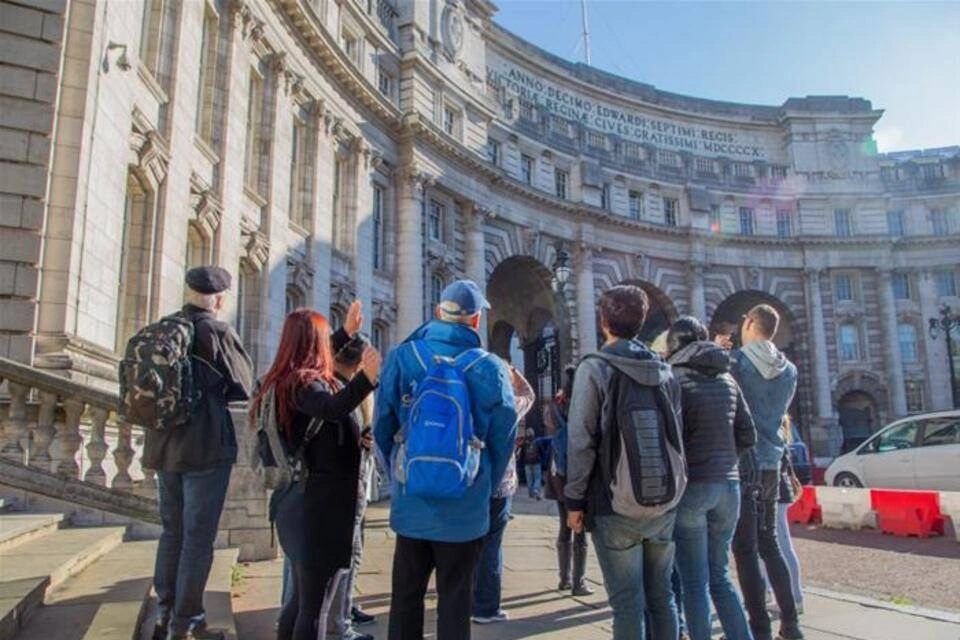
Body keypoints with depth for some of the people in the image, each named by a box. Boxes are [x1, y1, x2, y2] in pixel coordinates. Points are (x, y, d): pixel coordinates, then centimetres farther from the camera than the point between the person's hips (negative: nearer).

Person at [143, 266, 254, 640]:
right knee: (198, 537, 2)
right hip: (205, 445, -7)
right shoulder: (216, 331, -12)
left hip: (165, 443, 7)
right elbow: (244, 386, -5)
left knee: (172, 531, 17)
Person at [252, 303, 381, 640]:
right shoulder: (305, 382, -18)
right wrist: (366, 378, -56)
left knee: (302, 597, 21)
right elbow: (332, 408, -40)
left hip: (306, 499, 10)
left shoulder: (287, 380, 12)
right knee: (312, 603, -3)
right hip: (318, 503, -10)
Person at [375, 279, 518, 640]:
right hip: (465, 508, -1)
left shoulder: (402, 357, -6)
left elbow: (383, 427, -2)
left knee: (406, 596, 16)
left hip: (411, 502, 2)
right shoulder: (491, 368, -9)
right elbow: (504, 438, -5)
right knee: (455, 599, 12)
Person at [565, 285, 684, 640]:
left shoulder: (595, 368, -9)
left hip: (616, 507, -5)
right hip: (665, 504, 5)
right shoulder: (665, 370, 7)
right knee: (661, 596, 15)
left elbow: (580, 441, -12)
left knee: (627, 602, 3)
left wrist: (574, 500, -5)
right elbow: (676, 435, 10)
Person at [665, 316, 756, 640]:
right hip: (728, 485, 6)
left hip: (691, 486, -5)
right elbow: (748, 435, 10)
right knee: (719, 576, 17)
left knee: (695, 583, 4)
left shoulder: (676, 378, -8)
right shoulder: (727, 378, 8)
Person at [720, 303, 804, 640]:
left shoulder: (736, 360, -11)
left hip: (742, 463, -6)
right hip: (771, 463, 6)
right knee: (769, 543, 17)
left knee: (745, 550, -1)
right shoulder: (789, 370, 8)